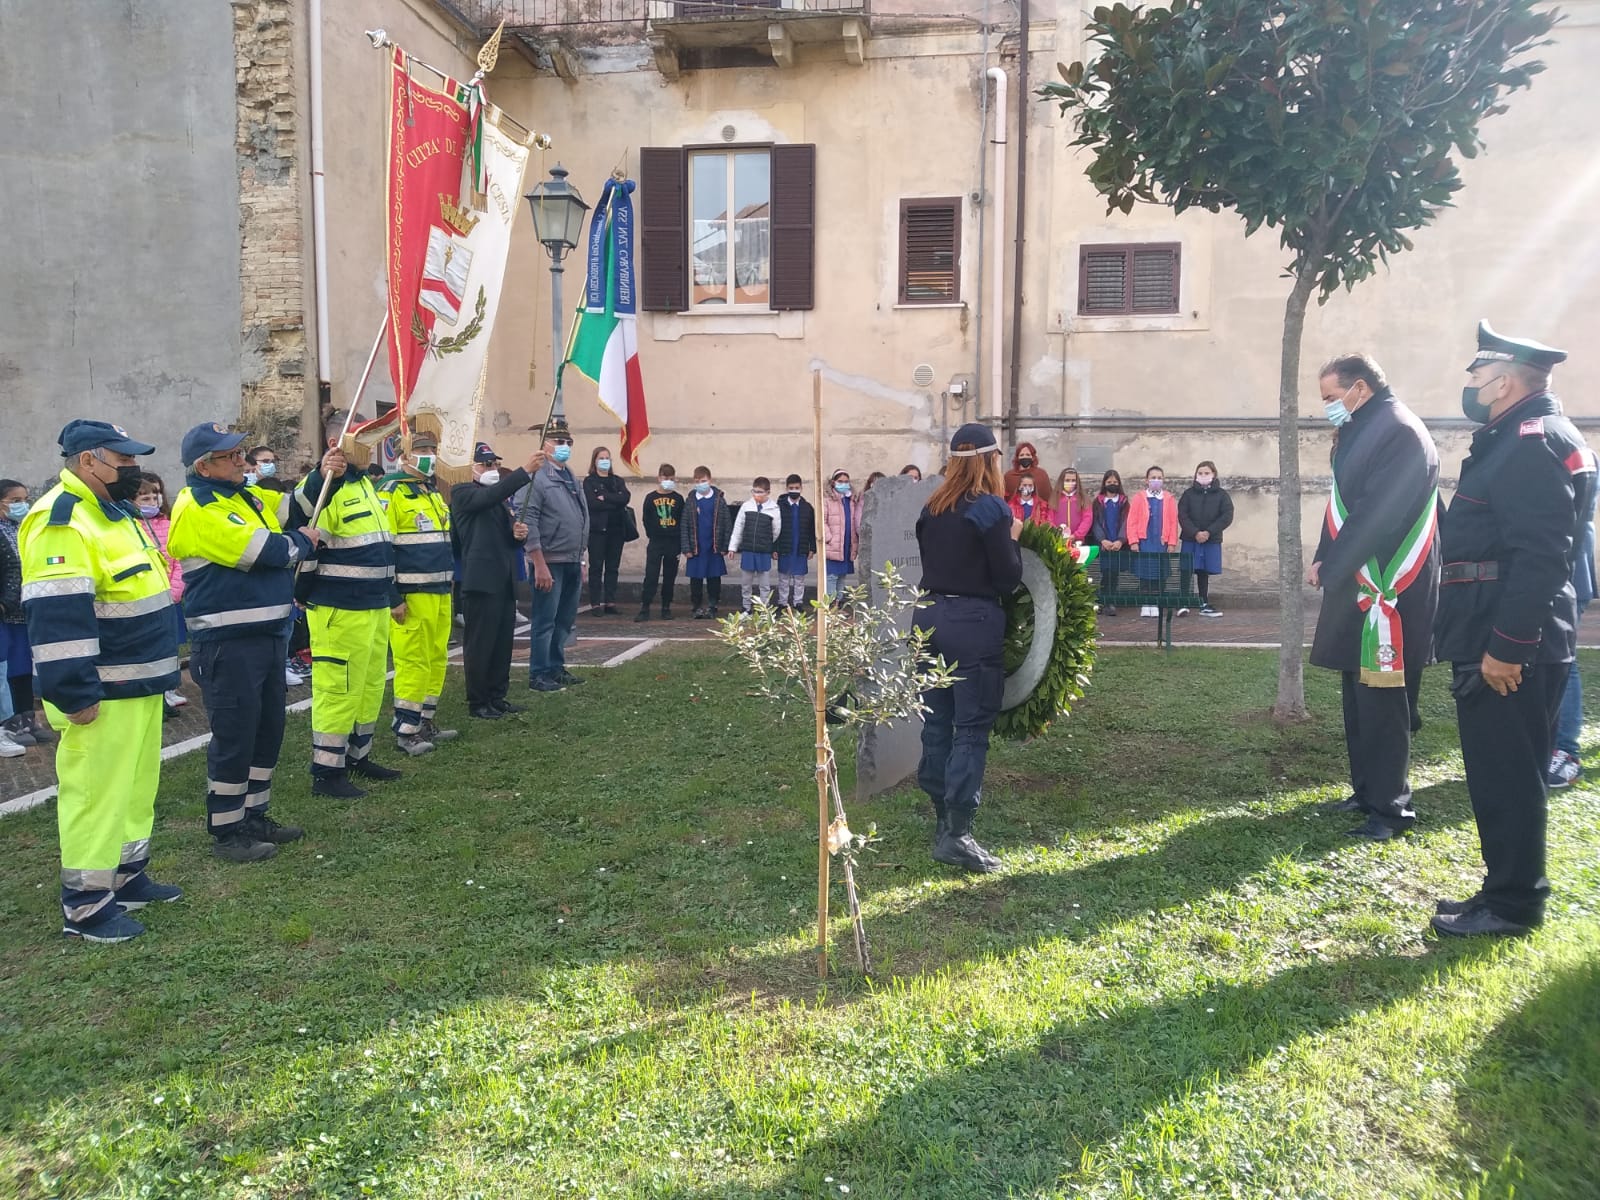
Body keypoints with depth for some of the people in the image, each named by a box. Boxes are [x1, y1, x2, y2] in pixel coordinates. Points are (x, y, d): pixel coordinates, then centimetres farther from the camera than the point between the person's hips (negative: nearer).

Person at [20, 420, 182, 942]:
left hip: (139, 684, 10)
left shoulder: (113, 512, 15)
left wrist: (154, 673, 24)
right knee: (97, 792, -2)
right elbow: (57, 615, -25)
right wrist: (75, 693, -26)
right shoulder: (61, 521, -19)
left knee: (137, 785, 18)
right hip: (102, 696, -10)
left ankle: (127, 876, 32)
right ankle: (85, 904, 9)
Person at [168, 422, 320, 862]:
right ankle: (226, 833, 9)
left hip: (269, 633, 9)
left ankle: (254, 816, 28)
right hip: (228, 643, -9)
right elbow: (263, 551, -23)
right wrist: (301, 542, -3)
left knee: (268, 730, 15)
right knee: (234, 737, -3)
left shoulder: (246, 497, 14)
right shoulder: (197, 509, -15)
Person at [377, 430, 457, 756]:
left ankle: (425, 721, 22)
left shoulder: (433, 492, 18)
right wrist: (391, 595, -17)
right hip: (411, 593, -8)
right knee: (413, 660, -6)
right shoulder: (392, 492, -9)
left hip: (440, 591, 9)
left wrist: (450, 583, 22)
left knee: (437, 657, 12)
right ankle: (405, 730, 2)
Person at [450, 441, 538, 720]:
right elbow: (489, 495, -25)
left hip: (505, 581, 8)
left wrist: (518, 534, 4)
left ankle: (497, 696, 20)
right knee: (479, 644, -2)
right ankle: (478, 702, 7)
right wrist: (525, 470, -32)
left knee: (503, 642, 10)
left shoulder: (498, 498, 22)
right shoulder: (463, 493, -4)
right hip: (481, 581, -8)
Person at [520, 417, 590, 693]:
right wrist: (540, 565, -20)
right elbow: (528, 522, -17)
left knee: (565, 620, 14)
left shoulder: (572, 479, 15)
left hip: (573, 563, 8)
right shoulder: (537, 478, -10)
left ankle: (556, 667, 25)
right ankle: (538, 675, 7)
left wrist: (581, 561, 18)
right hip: (550, 563, -8)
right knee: (544, 622, -1)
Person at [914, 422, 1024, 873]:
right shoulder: (991, 509, -11)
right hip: (974, 622, -7)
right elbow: (1008, 579, -10)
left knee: (937, 722, 12)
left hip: (930, 614, 7)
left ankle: (943, 819, 24)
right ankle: (956, 835, -3)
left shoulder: (931, 509, 8)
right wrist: (1012, 539, 4)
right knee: (971, 730, -3)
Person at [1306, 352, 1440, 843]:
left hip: (1385, 590, -10)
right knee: (1359, 696, 15)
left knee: (1381, 702, -4)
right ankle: (1368, 792, 27)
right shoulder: (1362, 432, 15)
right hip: (1356, 585, 10)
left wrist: (1328, 567, -16)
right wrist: (1324, 559, 3)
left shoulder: (1399, 432, -16)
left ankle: (1390, 809, 5)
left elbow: (1376, 514, -23)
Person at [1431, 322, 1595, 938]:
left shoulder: (1534, 442, -16)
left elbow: (1540, 557, -24)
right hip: (1496, 642, 10)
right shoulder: (1515, 439, 17)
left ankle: (1512, 905, 9)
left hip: (1511, 649, -10)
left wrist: (1505, 647, -25)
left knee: (1507, 776, -1)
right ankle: (1506, 891, 26)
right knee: (1502, 773, 16)